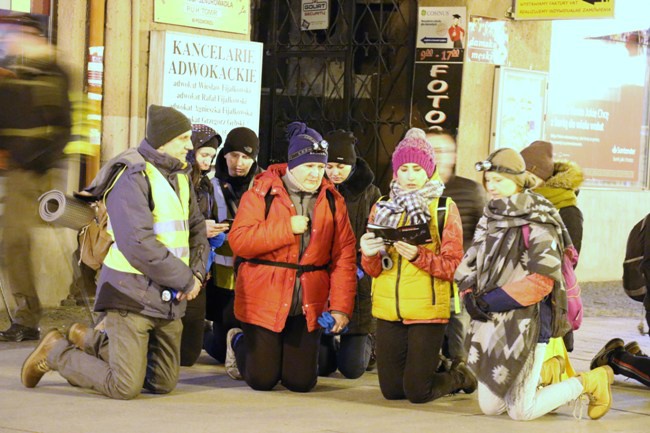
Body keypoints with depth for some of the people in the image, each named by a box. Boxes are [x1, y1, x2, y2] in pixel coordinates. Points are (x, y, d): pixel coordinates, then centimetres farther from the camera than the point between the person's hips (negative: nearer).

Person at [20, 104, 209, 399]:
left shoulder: (179, 177, 13)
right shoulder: (133, 177, -16)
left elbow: (196, 228, 19)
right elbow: (138, 244, -24)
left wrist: (197, 272, 0)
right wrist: (185, 280, -17)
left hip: (169, 297, 9)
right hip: (132, 295, -9)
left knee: (163, 384, 13)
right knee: (125, 388, -11)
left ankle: (90, 342, 29)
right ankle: (55, 352, 12)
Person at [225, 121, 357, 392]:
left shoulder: (332, 200, 4)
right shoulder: (262, 193, -5)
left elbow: (344, 256, 0)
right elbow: (239, 240, -15)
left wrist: (341, 306, -8)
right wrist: (287, 228, -20)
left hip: (308, 308, 3)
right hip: (264, 304, -3)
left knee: (301, 382, 2)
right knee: (262, 380, 1)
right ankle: (239, 344, 34)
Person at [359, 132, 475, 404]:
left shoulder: (445, 208, -2)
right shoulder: (382, 208, 9)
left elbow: (454, 266, -8)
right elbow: (372, 270, 7)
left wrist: (418, 255, -24)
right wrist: (369, 254, -16)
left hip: (427, 310, -4)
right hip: (388, 310, 4)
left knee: (417, 392, -5)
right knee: (391, 390, 6)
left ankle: (459, 376, 26)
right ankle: (435, 368, 35)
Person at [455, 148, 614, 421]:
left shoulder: (537, 224, -11)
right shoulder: (489, 219, 12)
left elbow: (542, 280, -19)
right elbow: (469, 268, 13)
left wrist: (493, 300, -19)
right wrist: (471, 295, -8)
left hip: (526, 324, -7)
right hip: (490, 324, 8)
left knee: (521, 411, -7)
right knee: (489, 407, 10)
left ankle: (589, 383, 14)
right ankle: (546, 375, 32)